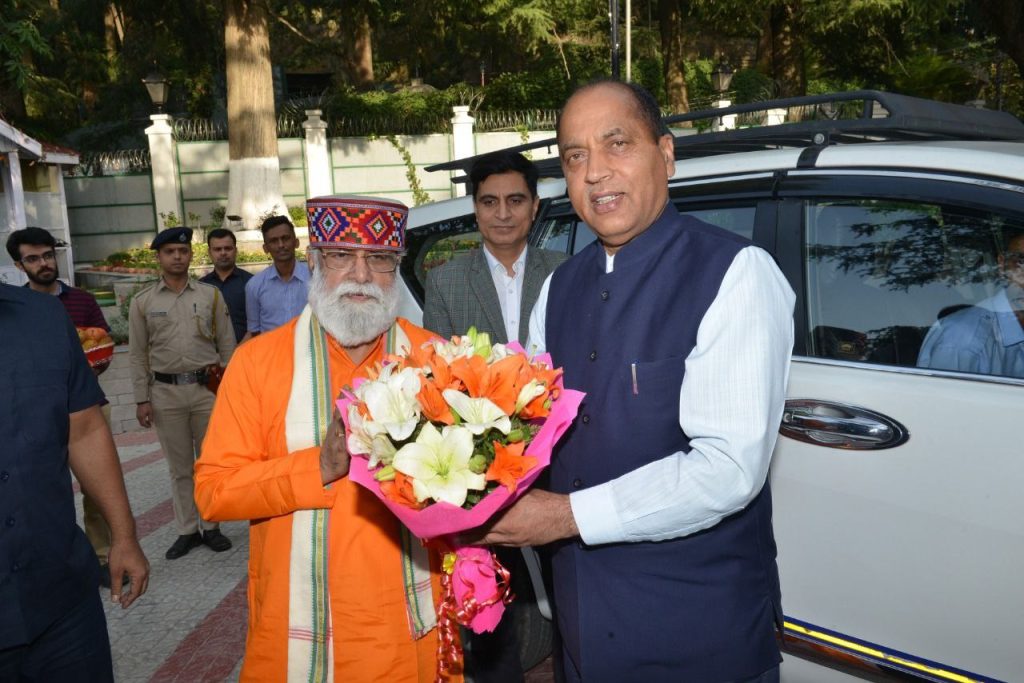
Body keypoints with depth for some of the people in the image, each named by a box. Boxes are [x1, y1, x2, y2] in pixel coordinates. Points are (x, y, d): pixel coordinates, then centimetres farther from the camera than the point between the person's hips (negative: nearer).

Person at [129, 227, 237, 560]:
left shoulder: (210, 295, 3)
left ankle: (211, 526, 21)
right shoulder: (143, 302, 3)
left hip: (207, 388, 0)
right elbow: (138, 355, 4)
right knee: (179, 466, 9)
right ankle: (187, 530, 21)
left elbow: (227, 346, 4)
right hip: (165, 392, 0)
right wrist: (142, 399, 0)